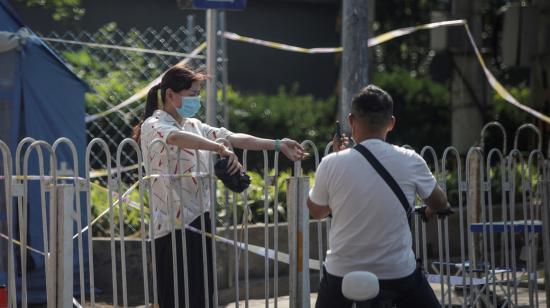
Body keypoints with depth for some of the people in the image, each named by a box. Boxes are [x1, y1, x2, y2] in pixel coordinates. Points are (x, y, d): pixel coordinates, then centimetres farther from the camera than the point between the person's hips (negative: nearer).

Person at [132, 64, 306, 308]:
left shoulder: (194, 125, 15)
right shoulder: (153, 126, -9)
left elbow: (233, 138, 8)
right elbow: (177, 137, -31)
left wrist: (277, 145, -1)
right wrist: (221, 149, -43)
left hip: (201, 221, 8)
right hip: (175, 225, -8)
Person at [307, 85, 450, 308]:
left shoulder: (332, 164, -9)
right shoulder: (410, 162, -8)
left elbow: (316, 211, 10)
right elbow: (440, 204, 11)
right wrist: (429, 211, 36)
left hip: (342, 274, 1)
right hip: (398, 273, -1)